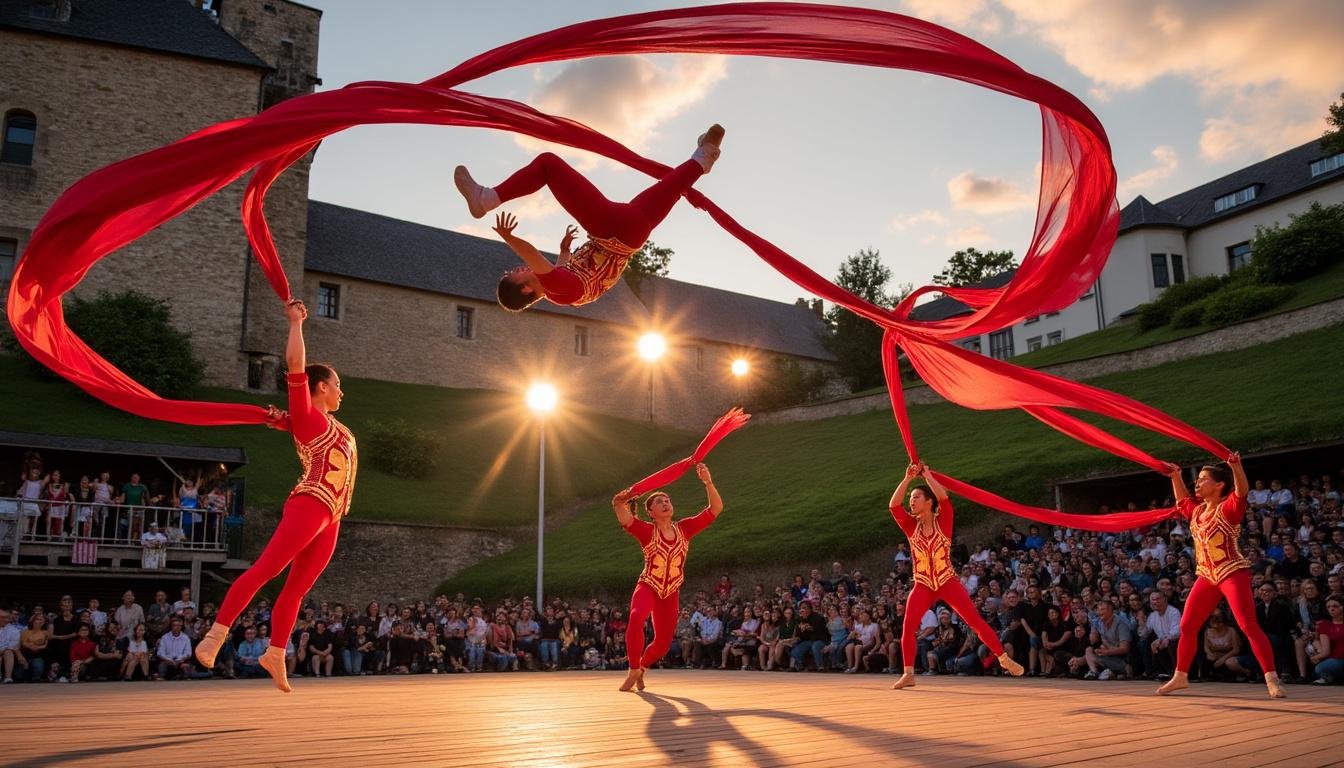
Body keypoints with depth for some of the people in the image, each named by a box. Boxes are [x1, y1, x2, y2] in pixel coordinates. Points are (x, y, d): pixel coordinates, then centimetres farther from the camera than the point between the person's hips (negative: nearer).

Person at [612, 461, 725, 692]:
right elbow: (618, 506, -17)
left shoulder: (684, 528, 0)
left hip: (671, 593, 4)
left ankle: (642, 667, 42)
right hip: (647, 587, -4)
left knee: (663, 643, 8)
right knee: (636, 617, -35)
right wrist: (621, 500, -39)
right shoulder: (646, 530, -8)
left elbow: (716, 508, -5)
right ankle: (633, 671, -17)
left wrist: (708, 482, -18)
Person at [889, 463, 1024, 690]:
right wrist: (908, 478, -16)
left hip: (948, 582, -2)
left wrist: (927, 475, -13)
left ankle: (1004, 659, 12)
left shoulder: (942, 521, -5)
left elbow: (944, 497, -22)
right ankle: (908, 674, -6)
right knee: (908, 625, -14)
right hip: (923, 585, 2)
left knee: (976, 621, -2)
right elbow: (894, 505, -14)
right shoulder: (911, 525, 1)